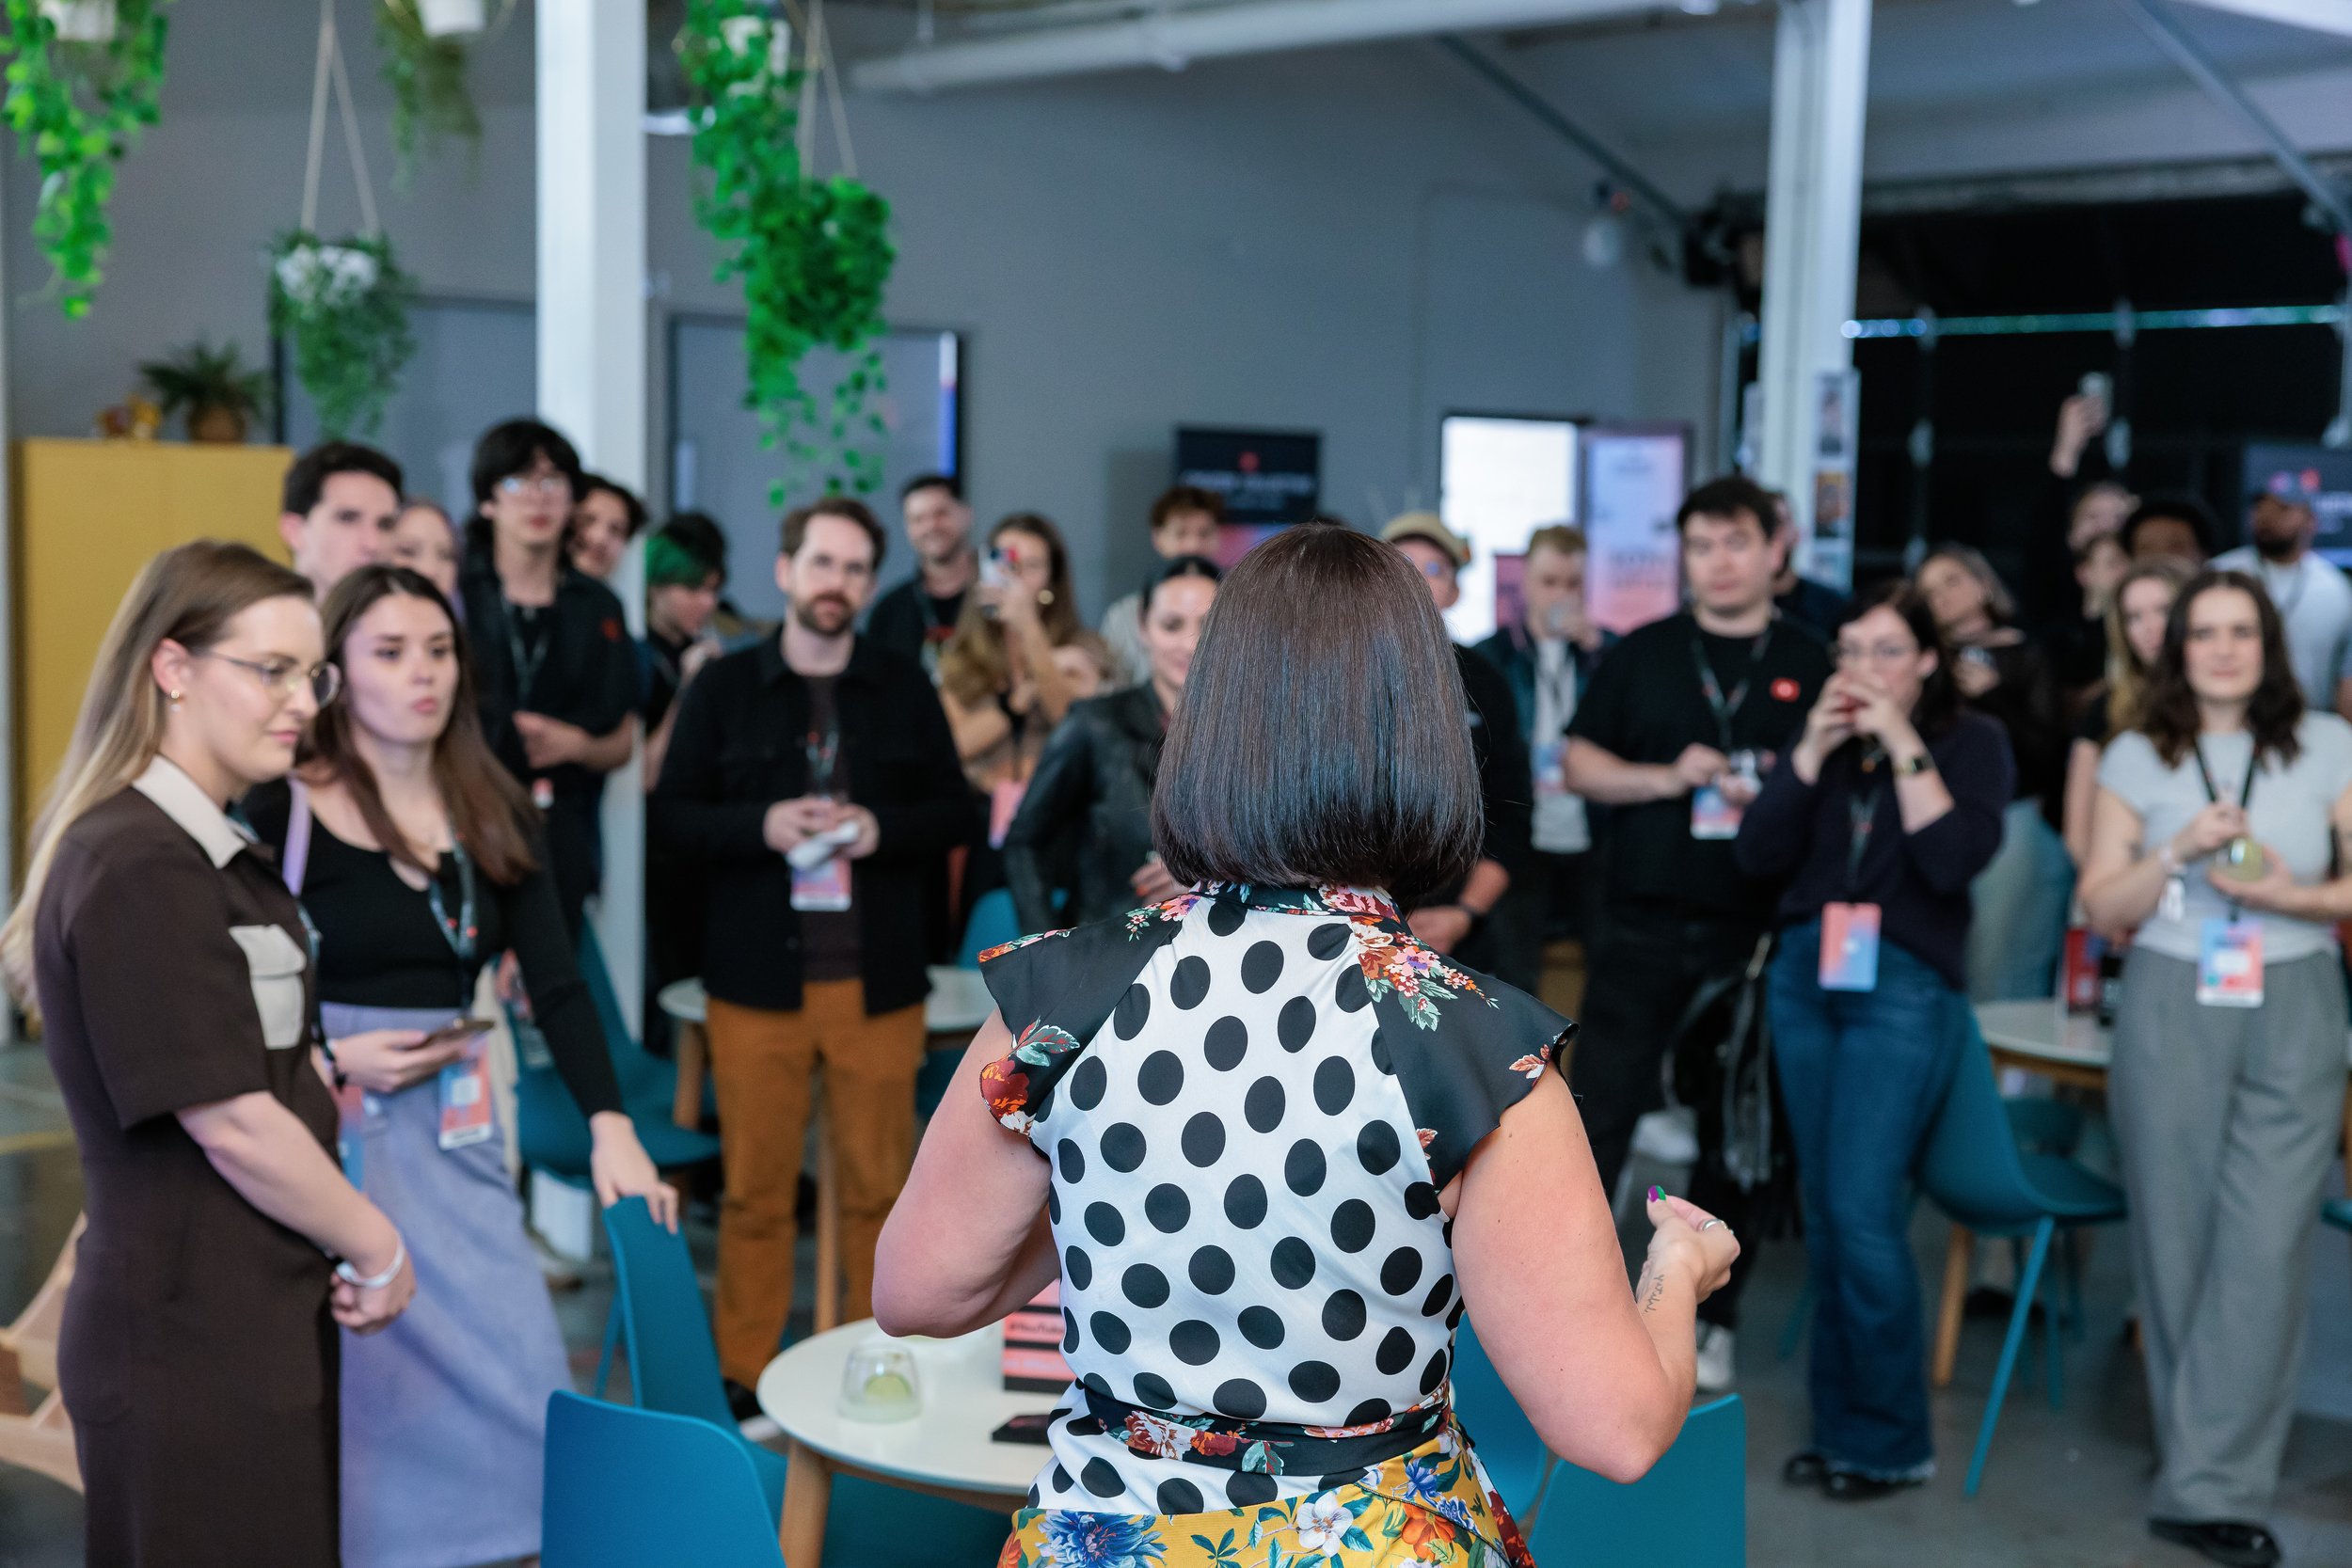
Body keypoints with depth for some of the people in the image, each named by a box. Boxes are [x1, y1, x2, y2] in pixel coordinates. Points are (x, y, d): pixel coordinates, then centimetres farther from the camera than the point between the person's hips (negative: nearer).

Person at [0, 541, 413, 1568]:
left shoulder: (220, 857, 14)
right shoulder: (137, 870, -17)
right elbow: (231, 1126, -18)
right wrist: (379, 1250, -7)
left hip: (262, 1324, 9)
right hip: (191, 1345, -9)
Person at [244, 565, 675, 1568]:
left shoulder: (494, 816, 6)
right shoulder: (281, 811, -8)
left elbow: (556, 983, -1)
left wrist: (610, 1126, -11)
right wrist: (333, 1059, -17)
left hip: (455, 1129, 5)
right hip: (327, 1132, -4)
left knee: (522, 1385, 2)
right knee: (355, 1395, 0)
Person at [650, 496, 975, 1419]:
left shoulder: (905, 691, 10)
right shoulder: (723, 690, 6)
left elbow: (954, 813, 9)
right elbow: (670, 815, 3)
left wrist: (880, 828, -10)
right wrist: (761, 826, -14)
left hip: (878, 982, 1)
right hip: (757, 978, -1)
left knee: (878, 1185, 5)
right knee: (755, 1188, 4)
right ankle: (744, 1376, 15)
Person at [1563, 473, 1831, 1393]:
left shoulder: (1812, 669, 5)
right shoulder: (1642, 655, 8)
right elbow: (1579, 764, 6)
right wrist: (1669, 777, -10)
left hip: (1755, 938, 0)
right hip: (1642, 929, 0)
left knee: (1733, 1135, 8)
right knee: (1599, 1116, -1)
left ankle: (1710, 1324, 19)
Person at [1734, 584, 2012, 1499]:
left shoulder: (1971, 742, 0)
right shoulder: (1824, 734, 10)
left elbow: (1954, 860, -15)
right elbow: (1758, 856, 1)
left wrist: (1904, 747, -14)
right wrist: (1811, 752, -7)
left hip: (1905, 987, -5)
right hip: (1806, 977, 5)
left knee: (1863, 1211, -11)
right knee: (1824, 1211, 8)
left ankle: (1890, 1440, 3)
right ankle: (1837, 1425, 18)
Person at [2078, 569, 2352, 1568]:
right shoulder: (2136, 757, 6)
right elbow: (2104, 908, 4)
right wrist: (2179, 851, -12)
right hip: (2169, 1012, 1)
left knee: (2265, 1249, -7)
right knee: (2176, 1241, 5)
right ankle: (2205, 1464, 20)